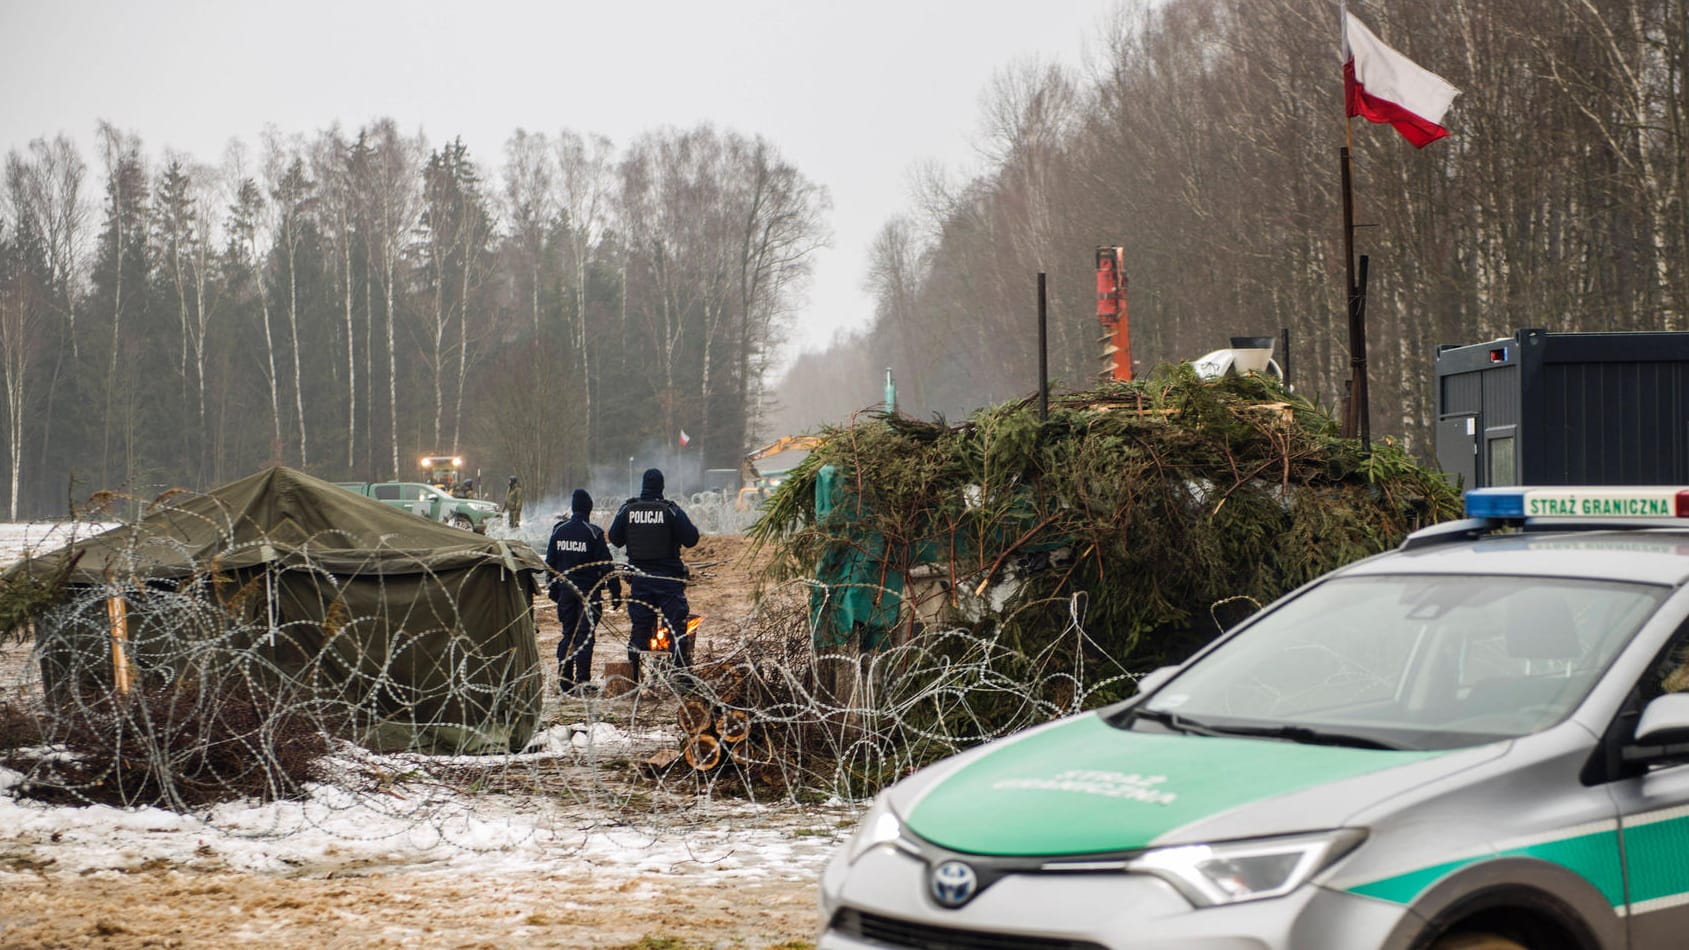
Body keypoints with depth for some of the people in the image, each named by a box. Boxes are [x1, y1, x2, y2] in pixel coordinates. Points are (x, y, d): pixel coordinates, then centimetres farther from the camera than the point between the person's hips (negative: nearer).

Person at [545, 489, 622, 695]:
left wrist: (554, 589, 20)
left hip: (565, 590, 4)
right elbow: (606, 564, -10)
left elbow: (550, 562, 10)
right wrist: (615, 592, -5)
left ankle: (565, 682, 11)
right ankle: (582, 679, -11)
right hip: (588, 591, -4)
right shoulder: (593, 532, -10)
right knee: (585, 635, -2)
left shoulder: (559, 530, 4)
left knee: (567, 634, 12)